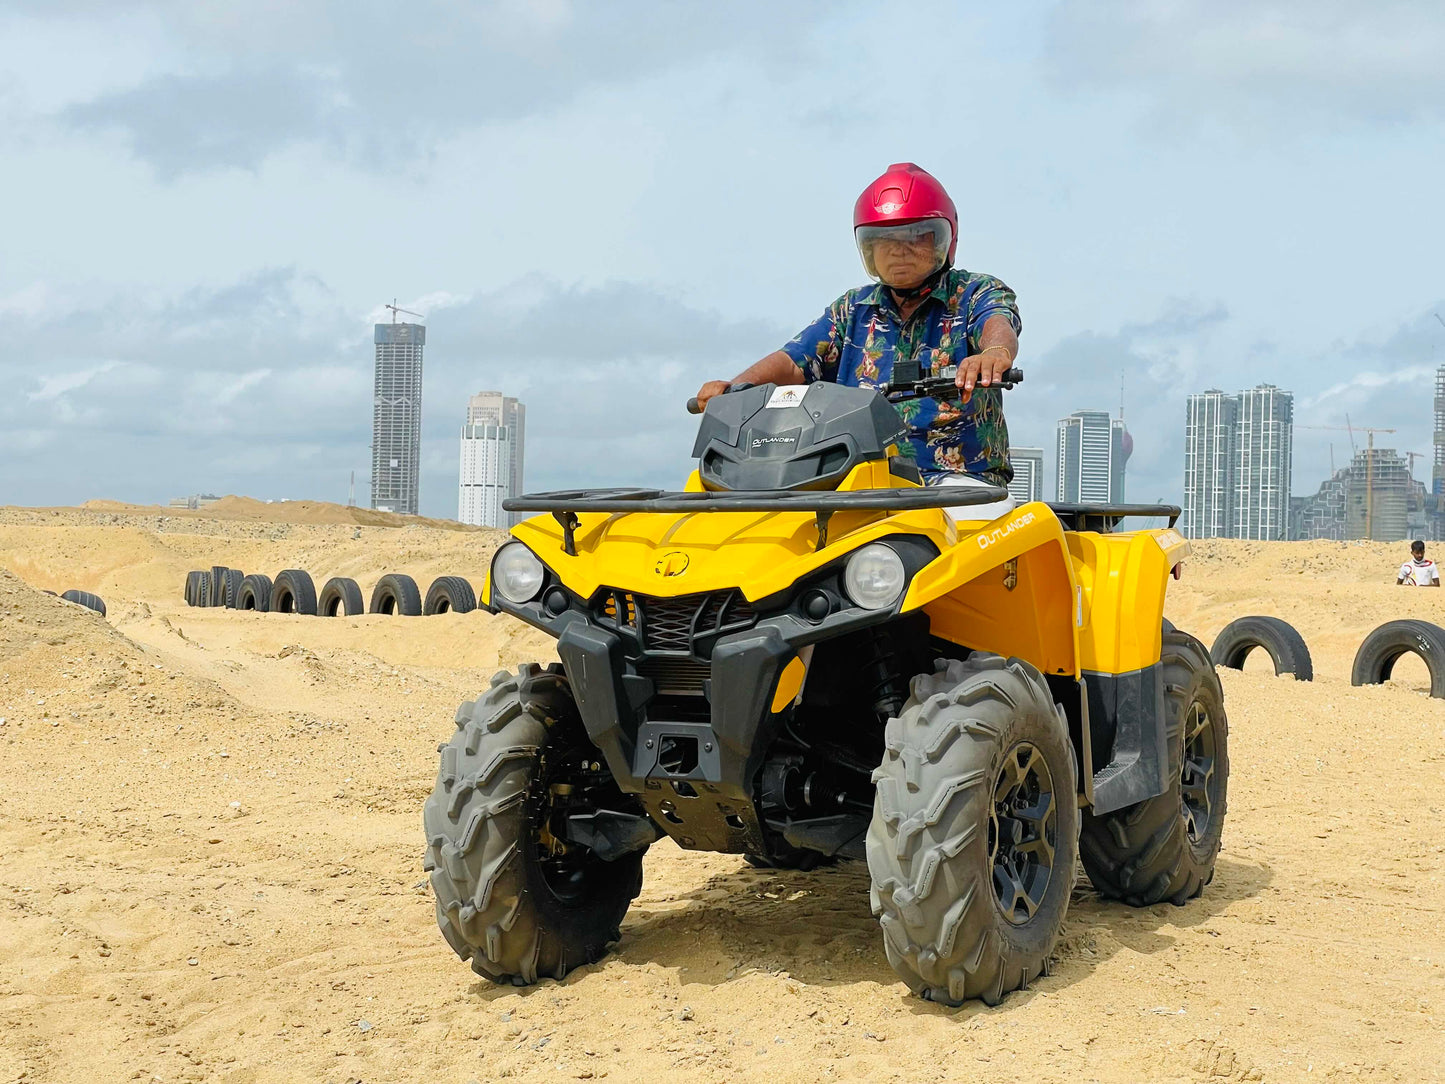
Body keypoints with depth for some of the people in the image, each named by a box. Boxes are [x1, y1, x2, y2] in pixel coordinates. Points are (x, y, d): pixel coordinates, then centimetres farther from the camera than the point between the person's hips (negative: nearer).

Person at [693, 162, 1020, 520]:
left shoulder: (975, 293, 7)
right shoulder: (852, 311, 20)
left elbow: (999, 324, -15)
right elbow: (794, 361, 10)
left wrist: (996, 350, -42)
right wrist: (734, 387, -12)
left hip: (959, 479, -3)